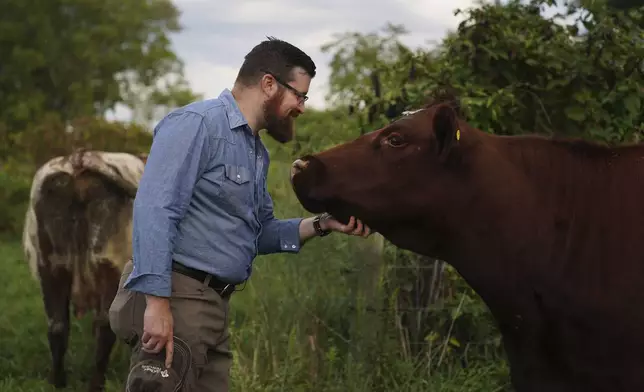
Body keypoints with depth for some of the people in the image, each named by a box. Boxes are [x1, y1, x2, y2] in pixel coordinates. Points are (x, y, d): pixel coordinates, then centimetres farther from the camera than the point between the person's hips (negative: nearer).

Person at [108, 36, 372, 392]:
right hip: (174, 297, -9)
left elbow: (259, 232, 24)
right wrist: (157, 302, -27)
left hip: (214, 306, 9)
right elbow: (154, 211, -20)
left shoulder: (256, 152, 20)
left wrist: (322, 225, 9)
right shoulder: (197, 124, -10)